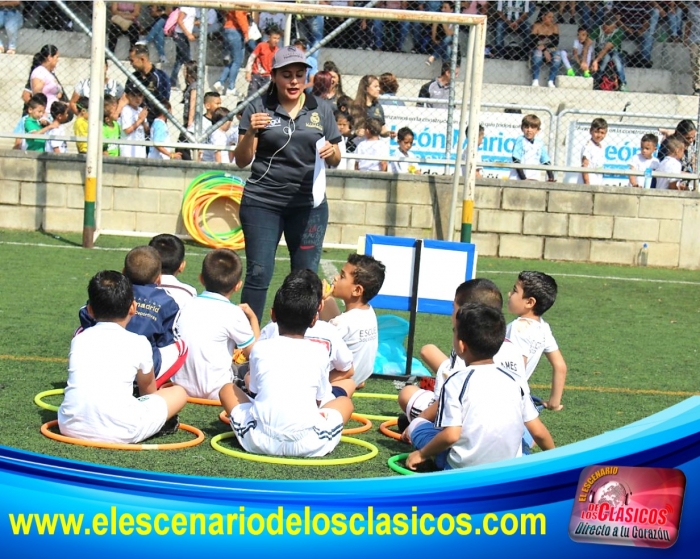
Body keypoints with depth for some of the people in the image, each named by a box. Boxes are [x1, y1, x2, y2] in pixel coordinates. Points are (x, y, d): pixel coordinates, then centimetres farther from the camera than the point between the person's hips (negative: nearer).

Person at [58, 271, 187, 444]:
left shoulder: (79, 340, 16)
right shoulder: (139, 343, 8)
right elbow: (149, 390, 24)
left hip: (71, 427, 3)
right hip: (119, 431, -3)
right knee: (179, 393, 16)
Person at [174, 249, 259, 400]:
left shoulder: (188, 306, 3)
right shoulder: (234, 313, -13)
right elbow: (253, 352, -1)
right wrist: (253, 318, 13)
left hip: (182, 387, 5)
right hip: (214, 392, -5)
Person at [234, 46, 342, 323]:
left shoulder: (321, 110, 9)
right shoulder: (258, 108, 3)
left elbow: (336, 160, 14)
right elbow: (242, 161, 3)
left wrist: (331, 152, -9)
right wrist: (250, 132, -16)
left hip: (309, 204, 2)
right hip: (262, 203, -2)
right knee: (258, 274, -4)